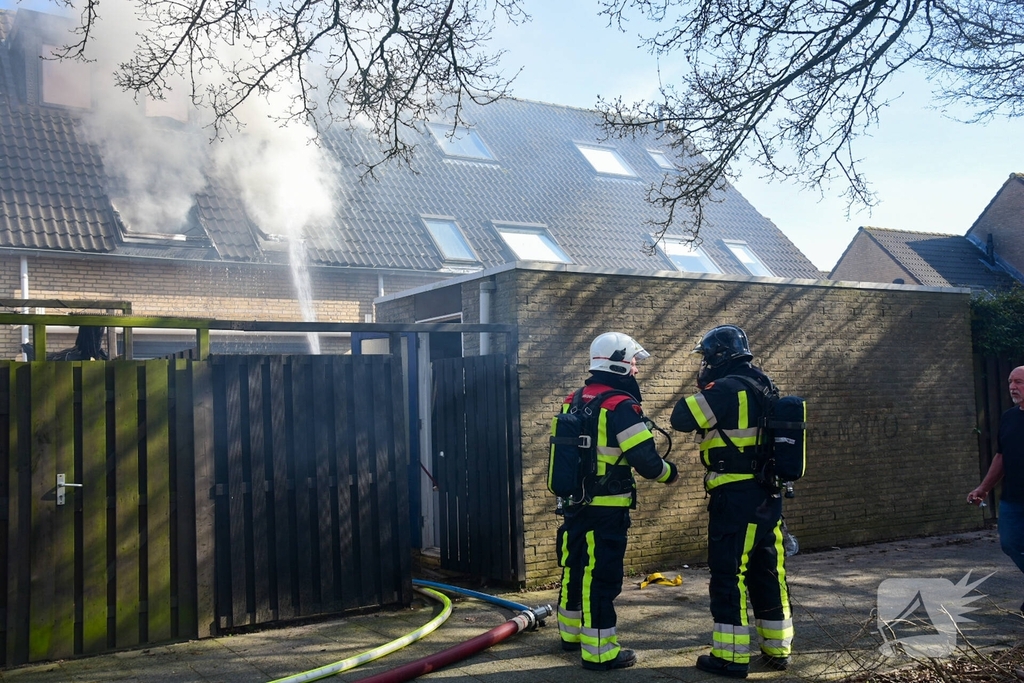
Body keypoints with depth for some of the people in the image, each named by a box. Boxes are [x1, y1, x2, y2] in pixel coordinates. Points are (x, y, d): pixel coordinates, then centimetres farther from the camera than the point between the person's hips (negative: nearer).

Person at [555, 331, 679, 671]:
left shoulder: (573, 401, 8)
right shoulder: (620, 405, -17)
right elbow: (646, 460, -19)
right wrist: (668, 472, 0)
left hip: (574, 503, 8)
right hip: (605, 509, -8)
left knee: (575, 568, 19)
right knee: (602, 577, -2)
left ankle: (571, 633, 34)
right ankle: (600, 652, 5)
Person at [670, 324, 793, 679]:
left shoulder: (727, 388, -16)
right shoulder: (763, 387, 11)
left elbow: (681, 419, -17)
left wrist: (702, 392, 0)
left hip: (736, 497, -8)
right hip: (768, 495, 9)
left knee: (728, 574, 0)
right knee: (769, 573, 15)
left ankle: (731, 657, 6)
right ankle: (777, 649, 24)